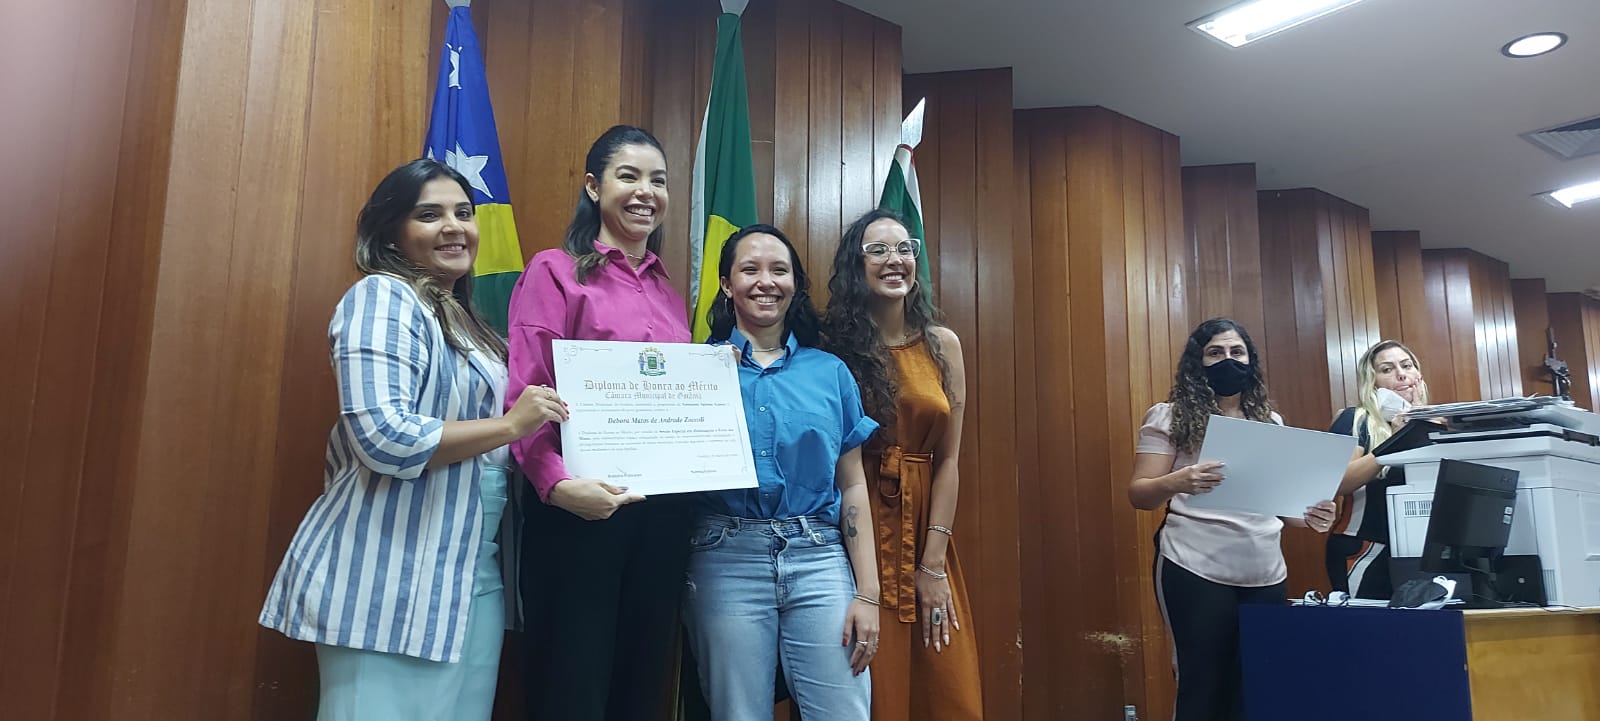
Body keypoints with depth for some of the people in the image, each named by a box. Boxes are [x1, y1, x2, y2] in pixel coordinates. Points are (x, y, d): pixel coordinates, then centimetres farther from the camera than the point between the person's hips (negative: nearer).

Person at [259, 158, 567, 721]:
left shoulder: (461, 318, 17)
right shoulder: (383, 297, -9)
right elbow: (384, 438, -23)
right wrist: (510, 426, -15)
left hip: (471, 577, 9)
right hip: (390, 579, -8)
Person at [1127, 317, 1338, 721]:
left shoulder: (1270, 422, 15)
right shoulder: (1170, 416, 0)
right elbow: (1139, 494, -5)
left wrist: (1308, 516, -2)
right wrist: (1176, 482, -26)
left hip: (1265, 573, 5)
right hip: (1196, 571, -5)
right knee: (1203, 688, -3)